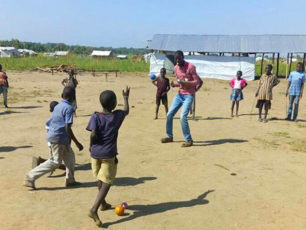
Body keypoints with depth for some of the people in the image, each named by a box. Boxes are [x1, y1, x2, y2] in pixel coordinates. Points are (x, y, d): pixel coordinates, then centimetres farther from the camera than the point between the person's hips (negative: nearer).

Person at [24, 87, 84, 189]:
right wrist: (77, 143, -16)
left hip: (52, 134, 9)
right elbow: (67, 128, -21)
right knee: (55, 162, 2)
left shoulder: (57, 106, 9)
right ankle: (31, 177, 1)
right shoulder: (69, 108, -15)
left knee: (70, 156, 18)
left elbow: (51, 122, 15)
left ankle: (70, 179, 25)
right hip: (59, 138, -9)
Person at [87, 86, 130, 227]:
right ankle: (94, 209, -16)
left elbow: (93, 134, -17)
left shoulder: (96, 117, -7)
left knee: (101, 180, 22)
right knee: (107, 182, -1)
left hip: (95, 153, 3)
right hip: (109, 154, -3)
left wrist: (91, 146, 1)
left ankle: (103, 203, 40)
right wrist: (126, 97, 32)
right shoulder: (118, 115, -4)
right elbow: (127, 110, 18)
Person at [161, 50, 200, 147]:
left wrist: (185, 83, -26)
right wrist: (174, 84, -5)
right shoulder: (175, 68, 8)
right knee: (169, 114, 5)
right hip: (179, 94, 7)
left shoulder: (190, 67, -13)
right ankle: (169, 136, 22)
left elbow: (197, 81, -13)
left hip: (189, 95, -7)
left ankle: (189, 140, -8)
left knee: (183, 117, -19)